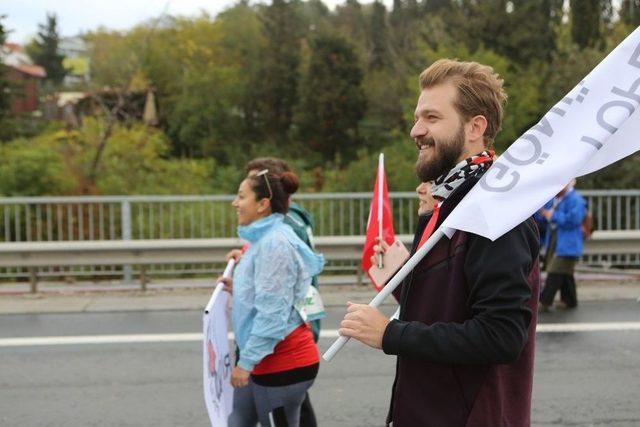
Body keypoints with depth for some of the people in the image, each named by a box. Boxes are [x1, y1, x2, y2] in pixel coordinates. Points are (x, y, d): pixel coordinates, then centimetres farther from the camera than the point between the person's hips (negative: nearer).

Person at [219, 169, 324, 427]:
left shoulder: (275, 244, -20)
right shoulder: (264, 239, 11)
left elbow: (272, 313, -23)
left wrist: (245, 361, -19)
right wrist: (237, 289, 8)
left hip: (283, 362, -10)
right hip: (267, 359, 10)